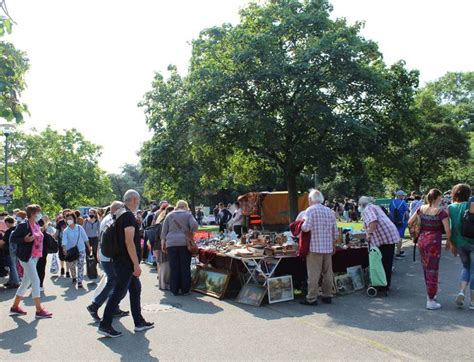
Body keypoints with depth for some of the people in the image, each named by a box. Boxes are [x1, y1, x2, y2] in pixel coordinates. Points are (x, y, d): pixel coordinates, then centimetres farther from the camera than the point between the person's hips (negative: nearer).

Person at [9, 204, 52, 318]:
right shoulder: (23, 225, -13)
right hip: (26, 257, -9)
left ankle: (15, 307, 28)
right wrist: (25, 240, -23)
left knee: (26, 281, 15)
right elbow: (12, 238, -12)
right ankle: (39, 310, -5)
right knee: (35, 280, -10)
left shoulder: (36, 225, 12)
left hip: (35, 256, 9)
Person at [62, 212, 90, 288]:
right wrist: (64, 249, -27)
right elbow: (64, 241, -11)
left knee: (80, 266, -5)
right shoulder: (66, 231, -3)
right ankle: (74, 278, 35)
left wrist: (89, 247, 6)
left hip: (81, 250, -1)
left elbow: (85, 238, 4)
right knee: (71, 266, 8)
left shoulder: (79, 228, -2)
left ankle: (80, 282, -2)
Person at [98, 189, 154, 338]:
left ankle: (139, 322, 22)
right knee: (119, 292, -3)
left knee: (135, 289, 14)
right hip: (126, 262, -10)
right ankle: (105, 325, 5)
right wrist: (136, 264, -22)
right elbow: (129, 241, -23)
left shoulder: (120, 214, 13)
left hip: (123, 262, 10)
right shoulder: (129, 216, -17)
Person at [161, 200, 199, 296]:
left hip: (171, 244, 2)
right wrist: (190, 233, 7)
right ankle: (185, 290, 9)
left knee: (174, 268, 6)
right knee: (185, 268, 6)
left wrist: (163, 244, 14)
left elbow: (164, 231, 10)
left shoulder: (169, 215, 13)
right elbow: (195, 225, -10)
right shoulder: (188, 214, 6)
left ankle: (174, 290, 10)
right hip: (184, 243, -2)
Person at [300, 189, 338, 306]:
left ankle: (311, 298, 3)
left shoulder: (310, 210, -8)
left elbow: (306, 227, -20)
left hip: (315, 247, -6)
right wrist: (334, 244, 23)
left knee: (313, 274, -1)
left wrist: (301, 225, 1)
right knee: (328, 272, 12)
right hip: (328, 247, 6)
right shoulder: (330, 211, 11)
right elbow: (335, 231, 13)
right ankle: (327, 296, 21)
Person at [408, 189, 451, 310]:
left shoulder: (421, 209, 4)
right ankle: (430, 301, 8)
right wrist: (449, 241, 3)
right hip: (433, 242, -6)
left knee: (426, 268, 20)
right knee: (432, 270, 2)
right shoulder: (441, 211, -12)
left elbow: (410, 222, 10)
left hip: (421, 241, 6)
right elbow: (447, 230, -13)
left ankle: (430, 294, 36)